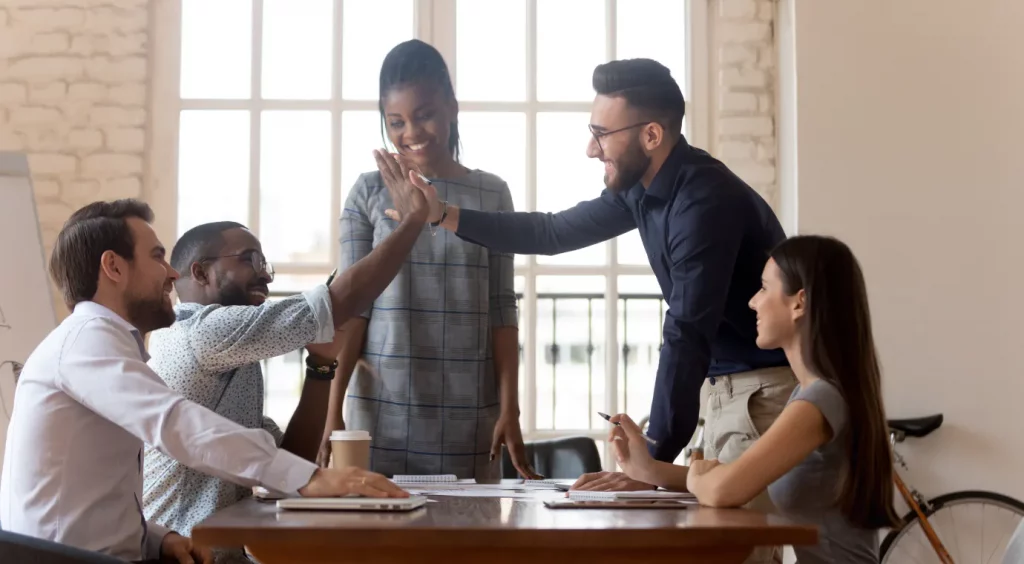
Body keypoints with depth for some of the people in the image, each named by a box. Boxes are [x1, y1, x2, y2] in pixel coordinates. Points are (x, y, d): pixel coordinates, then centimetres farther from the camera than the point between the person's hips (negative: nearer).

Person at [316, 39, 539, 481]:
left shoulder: (491, 194, 5)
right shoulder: (369, 193, 2)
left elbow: (502, 310, 5)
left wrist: (509, 409, 0)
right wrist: (333, 409, -8)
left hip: (468, 415, 1)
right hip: (383, 409, -1)